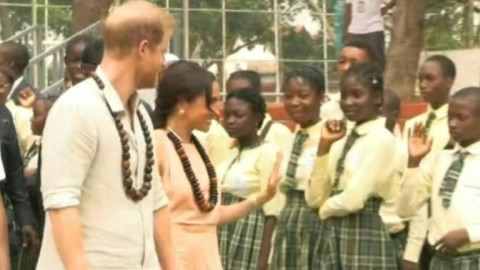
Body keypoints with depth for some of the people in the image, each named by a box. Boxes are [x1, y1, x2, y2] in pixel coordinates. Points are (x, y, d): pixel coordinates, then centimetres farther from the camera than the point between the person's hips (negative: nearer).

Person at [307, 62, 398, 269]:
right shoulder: (343, 141, 13)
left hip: (364, 239, -8)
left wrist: (326, 208, 2)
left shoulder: (381, 139, -10)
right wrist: (324, 146, 1)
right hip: (332, 238, 8)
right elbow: (314, 198, 8)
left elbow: (354, 199, -18)